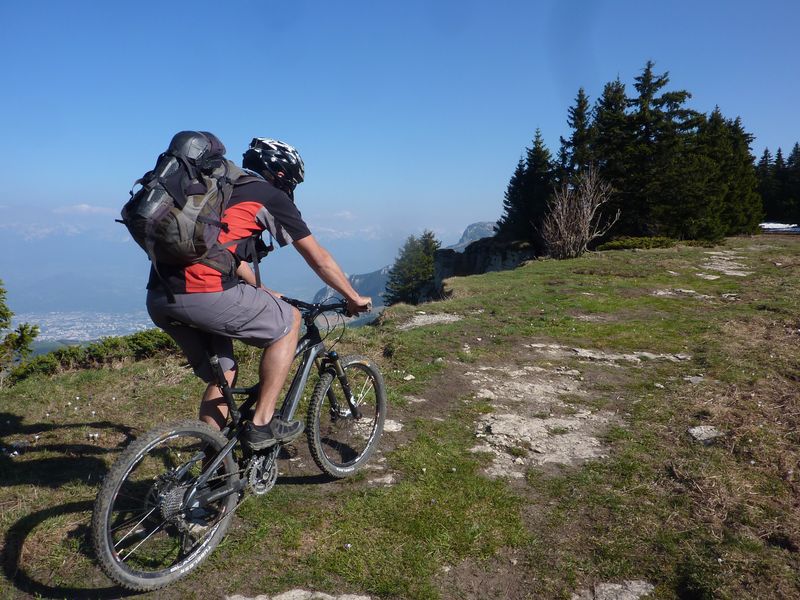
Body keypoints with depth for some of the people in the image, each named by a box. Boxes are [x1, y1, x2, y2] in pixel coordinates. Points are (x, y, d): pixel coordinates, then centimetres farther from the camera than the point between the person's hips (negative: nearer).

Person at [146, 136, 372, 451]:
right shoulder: (270, 196, 6)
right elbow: (319, 259, 11)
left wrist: (263, 294, 49)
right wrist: (354, 298, 24)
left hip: (158, 299, 8)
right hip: (204, 293, -8)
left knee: (222, 373, 24)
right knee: (288, 321, 12)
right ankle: (262, 425, 11)